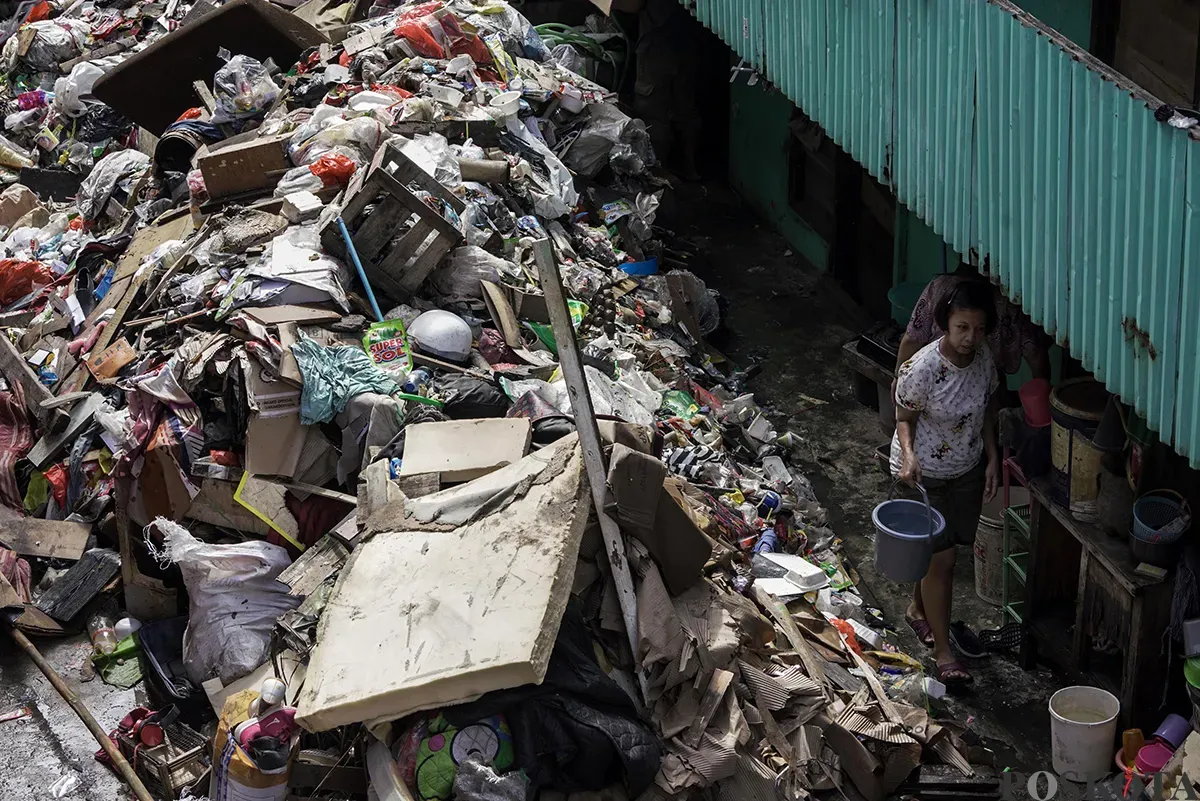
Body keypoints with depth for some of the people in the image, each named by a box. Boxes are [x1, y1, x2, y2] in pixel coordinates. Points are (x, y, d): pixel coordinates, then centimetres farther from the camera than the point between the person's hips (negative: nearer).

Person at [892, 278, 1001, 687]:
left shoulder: (984, 357, -12)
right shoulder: (921, 369, -29)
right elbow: (904, 418, -15)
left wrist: (992, 457, 2)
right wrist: (908, 454, -32)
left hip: (967, 468, 6)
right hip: (924, 473, -6)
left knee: (939, 551, 20)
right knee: (940, 558, -2)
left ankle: (919, 610, 47)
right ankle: (943, 651, 10)